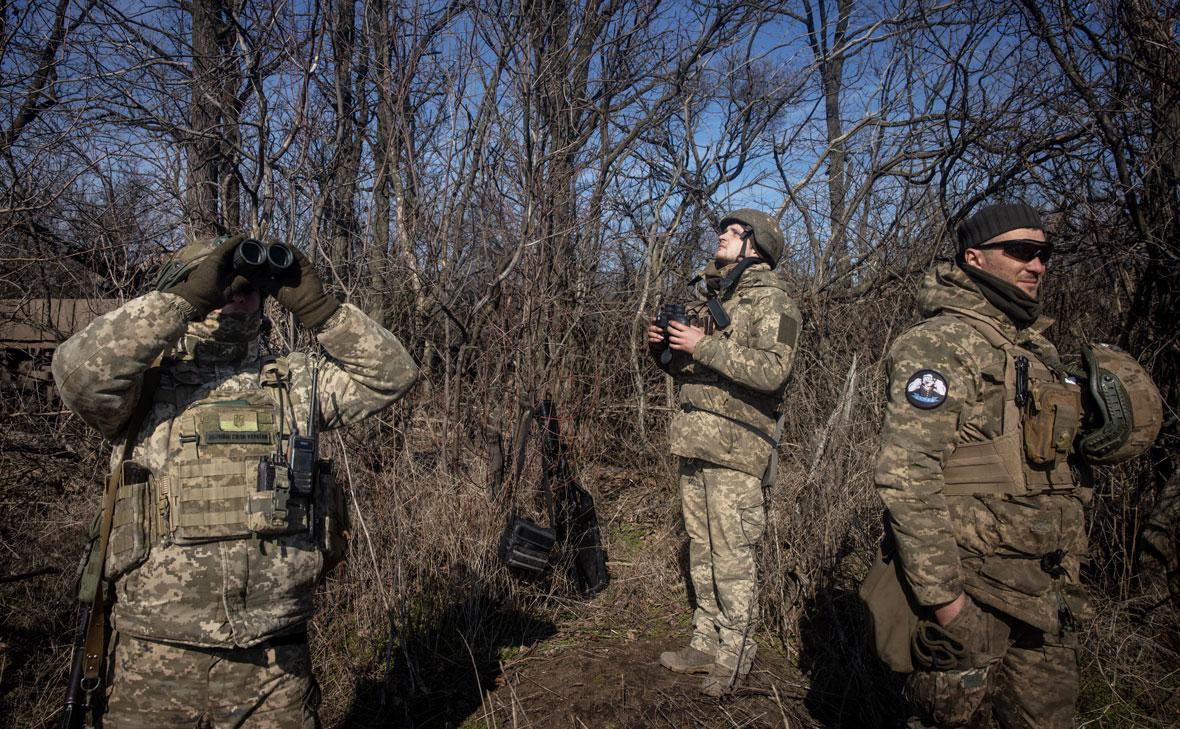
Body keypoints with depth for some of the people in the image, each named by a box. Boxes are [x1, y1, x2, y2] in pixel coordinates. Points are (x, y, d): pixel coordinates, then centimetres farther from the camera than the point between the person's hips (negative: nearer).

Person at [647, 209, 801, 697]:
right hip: (695, 441, 8)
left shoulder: (771, 297, -5)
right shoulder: (720, 298, 20)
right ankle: (706, 643, 24)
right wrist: (664, 350, 5)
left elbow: (772, 371, -20)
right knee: (702, 547, 13)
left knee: (731, 556, -3)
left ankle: (734, 657, 9)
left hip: (735, 444, -8)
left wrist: (704, 346, -21)